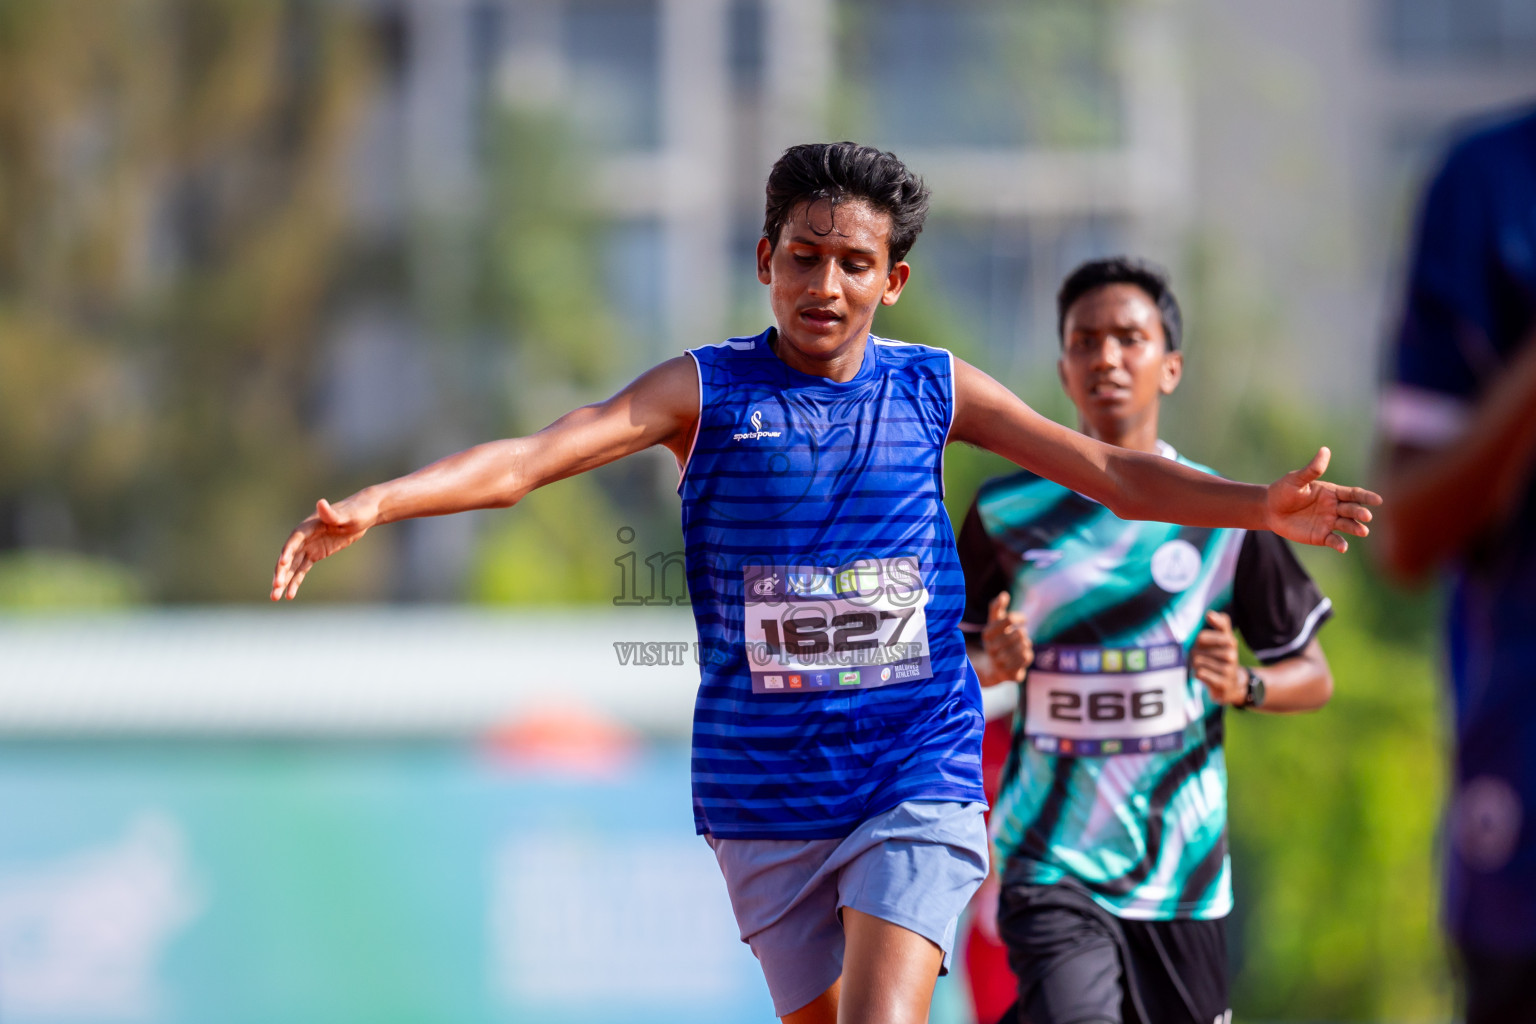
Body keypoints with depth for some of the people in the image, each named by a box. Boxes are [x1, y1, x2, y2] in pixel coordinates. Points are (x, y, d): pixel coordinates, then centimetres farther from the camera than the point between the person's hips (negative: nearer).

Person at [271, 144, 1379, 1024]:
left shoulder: (935, 388, 5)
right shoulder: (706, 390, -1)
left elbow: (1112, 473, 6)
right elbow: (533, 456, -11)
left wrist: (1257, 505, -8)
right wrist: (373, 505, -25)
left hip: (917, 773, 0)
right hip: (763, 788, 0)